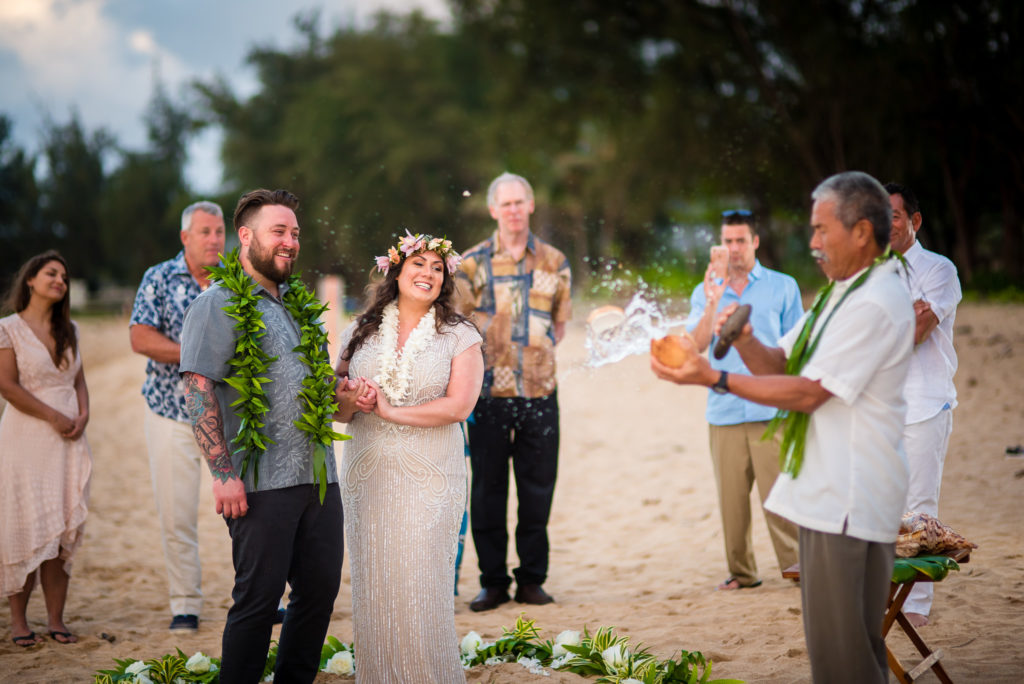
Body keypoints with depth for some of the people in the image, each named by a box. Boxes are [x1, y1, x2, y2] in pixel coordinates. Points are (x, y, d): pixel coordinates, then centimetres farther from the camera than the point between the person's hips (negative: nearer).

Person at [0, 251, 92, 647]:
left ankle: (56, 619, 6)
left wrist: (83, 415, -3)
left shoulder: (69, 329, 14)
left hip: (68, 440, 5)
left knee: (63, 530, 2)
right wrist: (54, 417, -12)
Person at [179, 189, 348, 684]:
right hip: (261, 483, -7)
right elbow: (198, 392, -12)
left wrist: (349, 396, 6)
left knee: (321, 587, 10)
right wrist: (222, 473, -19)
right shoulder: (219, 306, -5)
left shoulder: (299, 305, 19)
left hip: (318, 475, 7)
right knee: (259, 597, -3)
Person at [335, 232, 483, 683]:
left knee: (420, 588, -6)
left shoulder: (459, 337, 2)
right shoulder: (360, 333, 10)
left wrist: (390, 410, -11)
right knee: (373, 587, 4)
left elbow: (458, 407, -10)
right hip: (368, 475, 3)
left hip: (429, 478, -3)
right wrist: (352, 401, -10)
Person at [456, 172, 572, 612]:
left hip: (539, 393, 1)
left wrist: (537, 356, 5)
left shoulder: (554, 262, 9)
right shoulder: (471, 264, 3)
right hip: (489, 392, -1)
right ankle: (493, 581, 13)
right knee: (487, 489, 3)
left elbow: (560, 323, 16)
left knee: (537, 489, 5)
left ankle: (532, 580, 15)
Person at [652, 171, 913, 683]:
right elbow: (781, 365, 16)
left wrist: (717, 380, -18)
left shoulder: (876, 303, -15)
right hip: (826, 492, 11)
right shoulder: (840, 294, 19)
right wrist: (745, 341, -5)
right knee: (831, 638, 17)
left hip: (850, 500, -11)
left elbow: (809, 392, -18)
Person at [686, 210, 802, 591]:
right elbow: (696, 345, -1)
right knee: (731, 496, 3)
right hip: (724, 412, 2)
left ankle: (794, 564, -2)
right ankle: (741, 571, 12)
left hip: (771, 411, -2)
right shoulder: (705, 292, 12)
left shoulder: (783, 287, 8)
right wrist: (713, 304, -15)